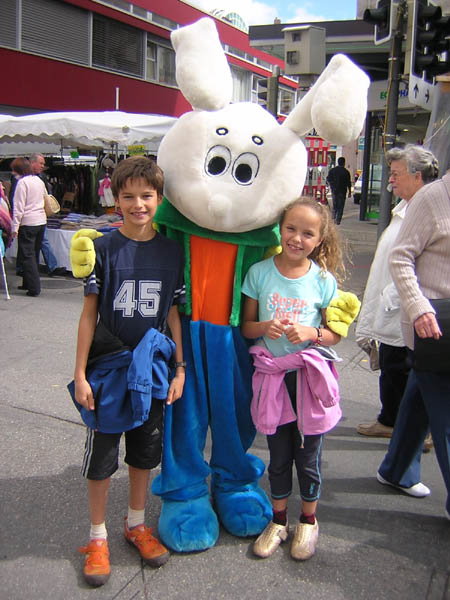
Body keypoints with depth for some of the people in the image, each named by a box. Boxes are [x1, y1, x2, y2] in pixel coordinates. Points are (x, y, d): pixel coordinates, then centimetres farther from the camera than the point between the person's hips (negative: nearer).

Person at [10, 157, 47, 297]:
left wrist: (15, 227, -12)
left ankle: (34, 288, -7)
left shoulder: (22, 182, -11)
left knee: (27, 256, -3)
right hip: (41, 221, 8)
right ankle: (28, 283, 25)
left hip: (28, 223, -8)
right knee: (34, 254, 16)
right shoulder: (39, 180, 12)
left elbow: (19, 207, -14)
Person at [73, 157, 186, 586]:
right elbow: (89, 314, -6)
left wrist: (180, 367, 1)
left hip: (151, 368, 3)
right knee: (101, 453, 9)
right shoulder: (103, 249, -9)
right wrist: (80, 374, -8)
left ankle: (136, 523, 38)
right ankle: (98, 536, 28)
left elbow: (174, 313, 3)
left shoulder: (172, 251, -2)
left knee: (144, 449, 16)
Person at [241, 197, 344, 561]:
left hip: (310, 375, -1)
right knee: (278, 455, 15)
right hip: (272, 376, 1)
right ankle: (279, 520, 36)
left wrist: (311, 333, -19)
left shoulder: (323, 279, -5)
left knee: (308, 455, 11)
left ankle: (308, 521, 35)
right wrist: (265, 327, -19)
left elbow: (335, 334, 1)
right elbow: (246, 326, 2)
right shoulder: (259, 272, -3)